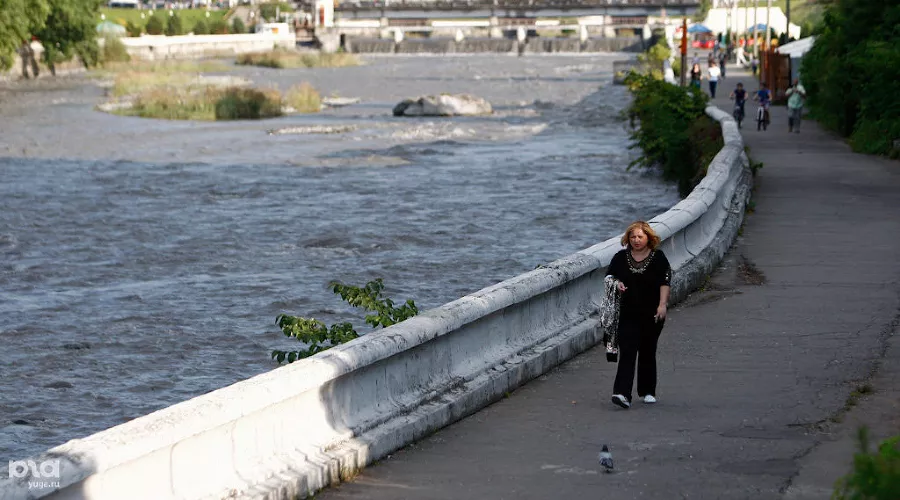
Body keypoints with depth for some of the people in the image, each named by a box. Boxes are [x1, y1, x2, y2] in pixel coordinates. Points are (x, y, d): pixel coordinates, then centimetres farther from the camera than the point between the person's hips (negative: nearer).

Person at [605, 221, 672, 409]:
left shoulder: (658, 257, 0)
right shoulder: (620, 257, 6)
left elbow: (665, 282, -4)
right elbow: (609, 276, 16)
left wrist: (662, 304, -15)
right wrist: (616, 283, -7)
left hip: (652, 314, -1)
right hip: (628, 314, 1)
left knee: (648, 353, 9)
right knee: (627, 352, -11)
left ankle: (647, 391, 25)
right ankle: (622, 394, -21)